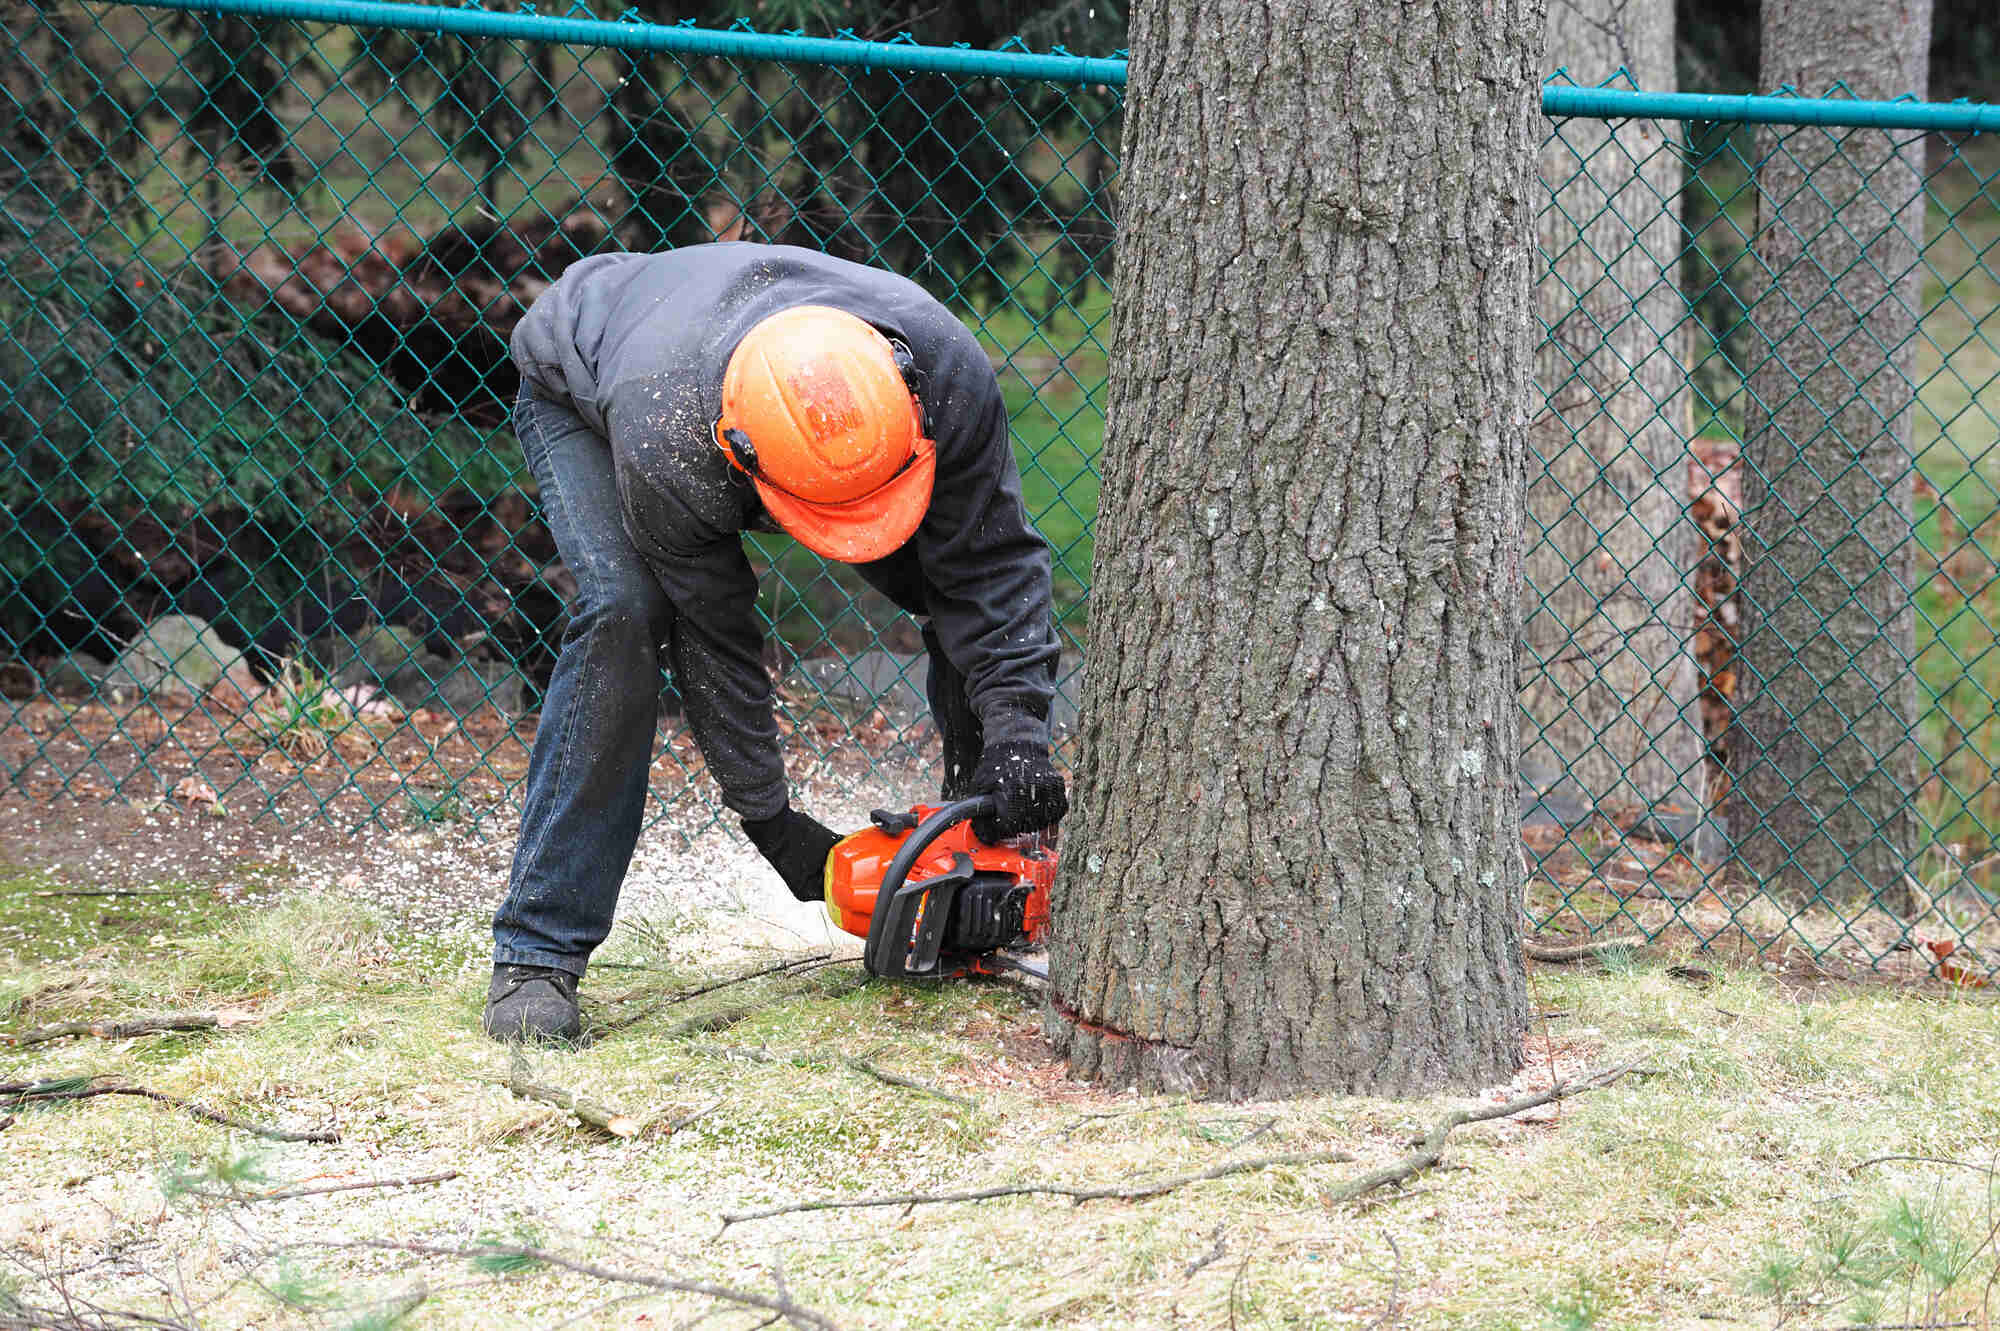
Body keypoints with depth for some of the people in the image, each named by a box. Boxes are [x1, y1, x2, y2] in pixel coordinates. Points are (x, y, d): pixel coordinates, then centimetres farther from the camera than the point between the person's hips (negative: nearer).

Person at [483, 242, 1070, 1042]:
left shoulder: (945, 369, -39)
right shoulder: (662, 445, -46)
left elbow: (989, 565, -27)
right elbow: (711, 635, -32)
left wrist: (1016, 736, -37)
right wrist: (769, 820, -25)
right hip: (580, 394, -5)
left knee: (972, 590, -8)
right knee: (624, 611, -32)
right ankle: (536, 957, -28)